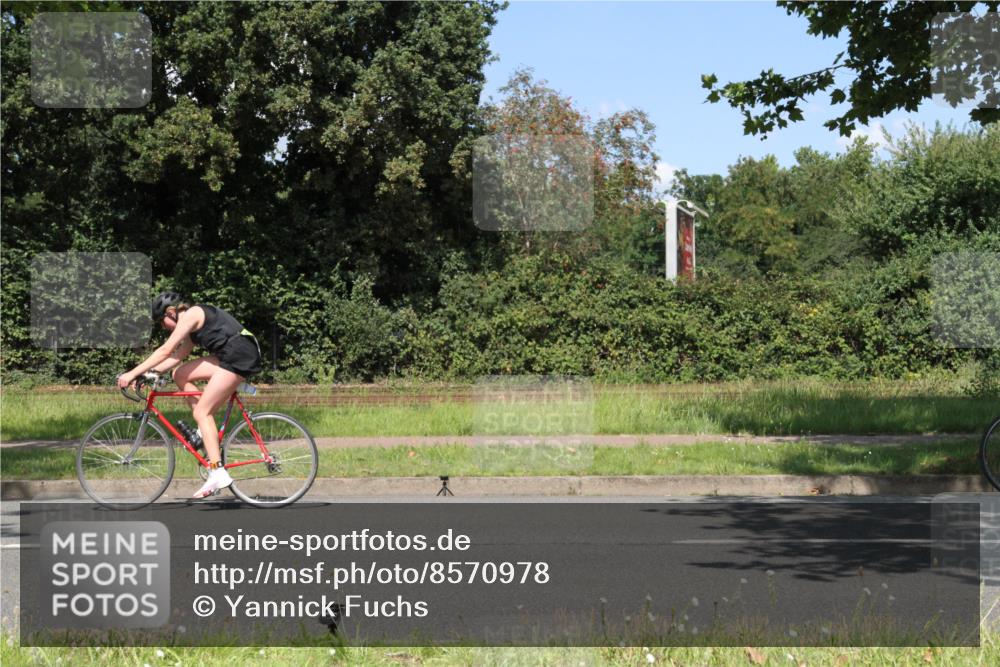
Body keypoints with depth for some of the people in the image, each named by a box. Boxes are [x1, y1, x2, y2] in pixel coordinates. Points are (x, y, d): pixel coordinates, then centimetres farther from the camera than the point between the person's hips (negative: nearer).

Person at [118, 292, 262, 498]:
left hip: (239, 355, -10)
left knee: (202, 412, -9)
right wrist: (150, 372, 13)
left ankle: (218, 473, -15)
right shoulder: (195, 321, 23)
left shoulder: (190, 315, -6)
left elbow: (165, 350, -12)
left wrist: (132, 374, -11)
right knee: (180, 375, 10)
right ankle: (207, 430, 9)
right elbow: (177, 356, 23)